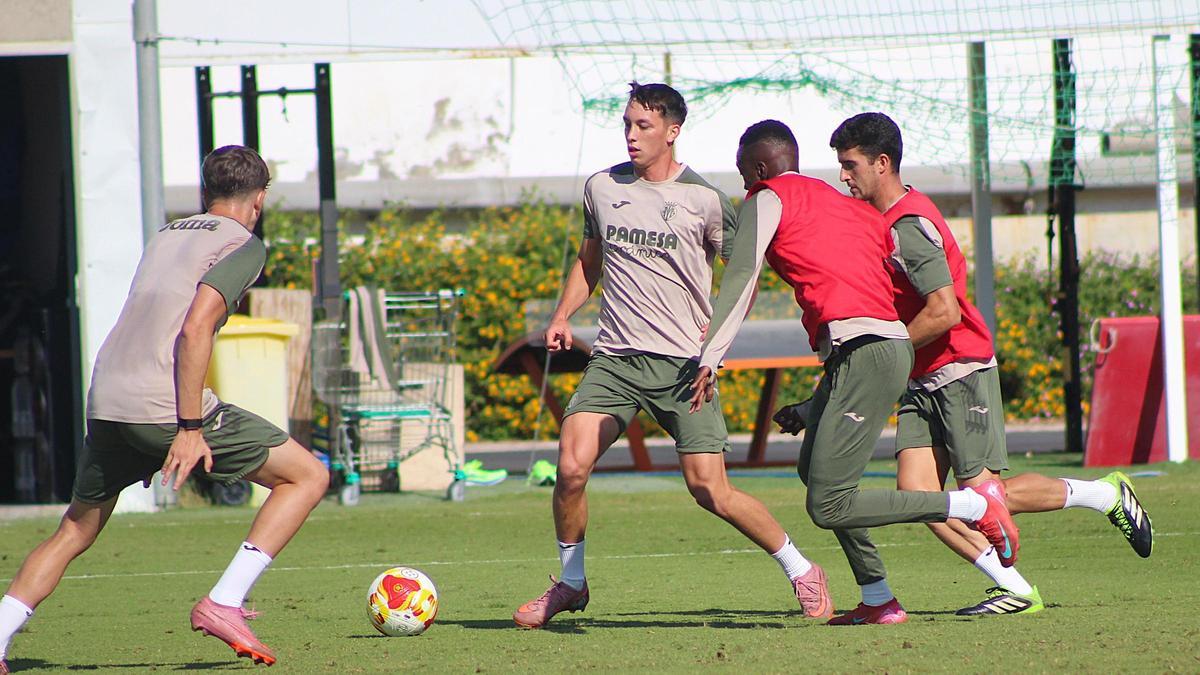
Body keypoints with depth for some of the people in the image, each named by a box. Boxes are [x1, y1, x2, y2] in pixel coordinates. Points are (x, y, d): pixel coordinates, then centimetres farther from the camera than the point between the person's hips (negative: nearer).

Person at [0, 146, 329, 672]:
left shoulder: (164, 236, 23)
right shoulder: (243, 245, 0)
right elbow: (195, 329, -14)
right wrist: (190, 428, -15)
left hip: (104, 405, 7)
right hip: (165, 407, -7)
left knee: (74, 533, 22)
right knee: (308, 476, 5)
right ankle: (223, 603, -4)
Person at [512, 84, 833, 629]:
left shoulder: (703, 200, -3)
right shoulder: (602, 188, 9)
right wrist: (562, 315, 11)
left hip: (684, 363, -3)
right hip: (614, 358, 3)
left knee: (709, 490, -9)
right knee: (571, 467, -14)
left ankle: (799, 569, 10)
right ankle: (570, 582, 8)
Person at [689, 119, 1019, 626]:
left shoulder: (768, 199, 6)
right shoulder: (846, 205, 27)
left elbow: (741, 278, -9)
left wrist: (709, 359, -14)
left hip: (862, 350, -9)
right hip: (893, 343, 9)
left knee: (827, 506, -10)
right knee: (813, 468, 21)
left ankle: (977, 506, -9)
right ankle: (877, 599, 18)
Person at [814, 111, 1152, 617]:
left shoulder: (910, 226, -18)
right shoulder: (877, 220, 13)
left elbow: (944, 312, -25)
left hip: (961, 371, -9)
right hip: (922, 381, 9)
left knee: (981, 493, -7)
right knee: (915, 490, -6)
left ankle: (1107, 495, 11)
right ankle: (1015, 589, -4)